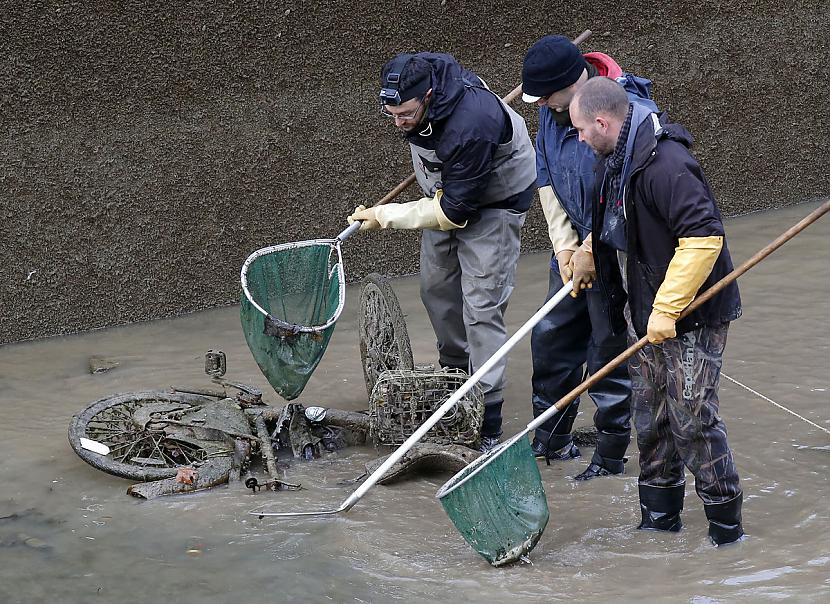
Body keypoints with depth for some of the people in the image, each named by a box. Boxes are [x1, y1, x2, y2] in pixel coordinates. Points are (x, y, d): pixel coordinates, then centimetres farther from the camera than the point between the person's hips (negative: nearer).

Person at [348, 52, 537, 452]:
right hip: (445, 190, 8)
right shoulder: (413, 81, -19)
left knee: (481, 306, -12)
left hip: (495, 200, -8)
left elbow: (453, 211, -32)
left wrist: (385, 217, -26)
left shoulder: (471, 126, -42)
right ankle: (455, 370, 40)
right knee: (436, 288, 18)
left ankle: (488, 419, -9)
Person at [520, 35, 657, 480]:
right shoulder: (553, 109, -1)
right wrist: (564, 245, -3)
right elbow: (546, 177, 6)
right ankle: (551, 439, 30)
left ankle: (611, 455, 14)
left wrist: (591, 253, -20)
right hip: (574, 248, 8)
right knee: (551, 337, 14)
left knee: (609, 351, 0)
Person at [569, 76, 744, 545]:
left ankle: (726, 523, 7)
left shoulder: (664, 165, -25)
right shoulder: (620, 159, 8)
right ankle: (660, 515, 27)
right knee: (651, 416, 15)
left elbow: (703, 238, -30)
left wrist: (667, 308, -28)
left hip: (691, 315, -10)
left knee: (693, 420, -5)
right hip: (650, 313, 10)